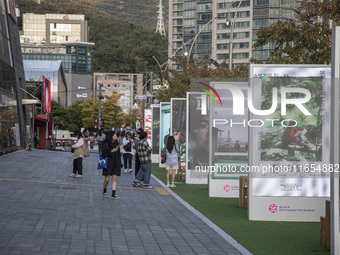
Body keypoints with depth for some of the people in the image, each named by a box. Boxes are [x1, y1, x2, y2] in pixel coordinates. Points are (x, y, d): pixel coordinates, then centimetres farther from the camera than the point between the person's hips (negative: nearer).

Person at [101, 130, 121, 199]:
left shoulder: (116, 143, 9)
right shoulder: (106, 143, -8)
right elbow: (103, 153, -14)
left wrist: (119, 164, 16)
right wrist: (111, 151, -23)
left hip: (115, 164, 4)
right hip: (108, 163, -4)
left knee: (114, 179, -3)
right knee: (107, 179, 1)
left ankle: (113, 194, -2)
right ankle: (105, 191, 28)